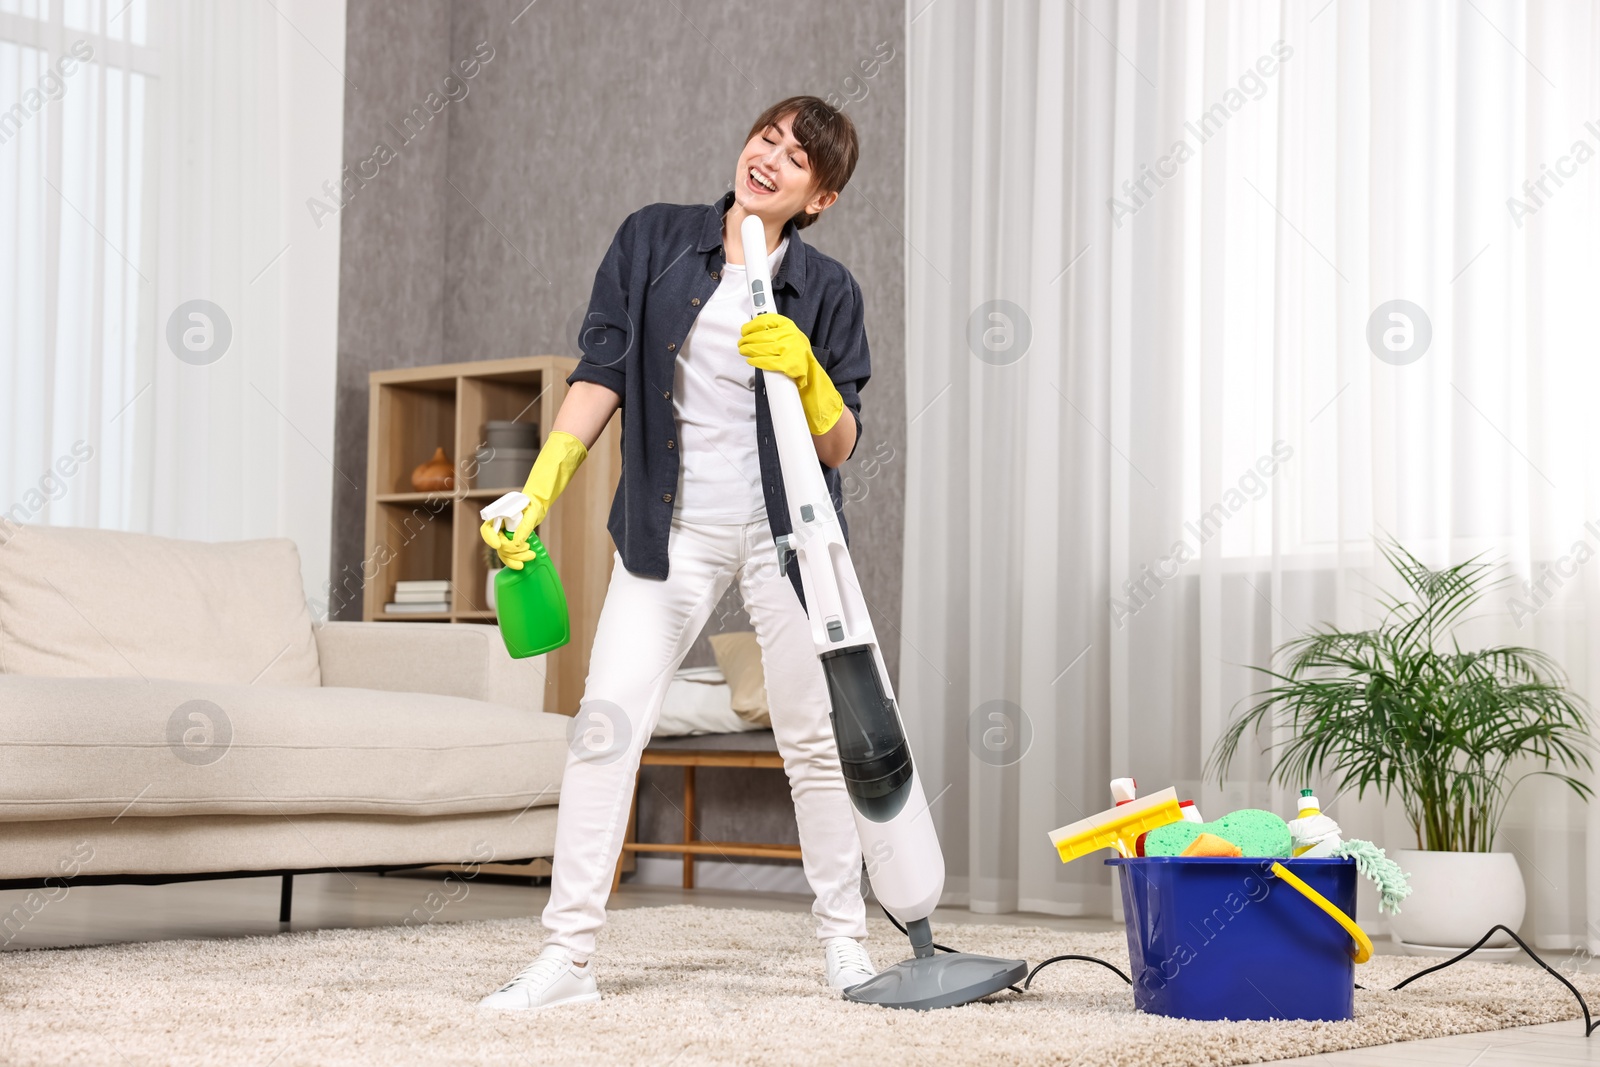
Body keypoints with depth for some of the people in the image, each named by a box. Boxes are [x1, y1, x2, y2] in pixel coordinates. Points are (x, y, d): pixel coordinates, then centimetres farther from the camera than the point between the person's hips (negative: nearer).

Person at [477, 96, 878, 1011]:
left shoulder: (826, 289, 0)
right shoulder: (655, 239, 3)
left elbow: (841, 447, -2)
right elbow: (602, 374, 2)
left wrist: (805, 372, -20)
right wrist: (538, 490, -6)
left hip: (784, 533, 0)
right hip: (673, 530, 1)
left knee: (812, 738, 5)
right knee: (606, 722, -9)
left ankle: (847, 943, 21)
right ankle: (569, 956, -6)